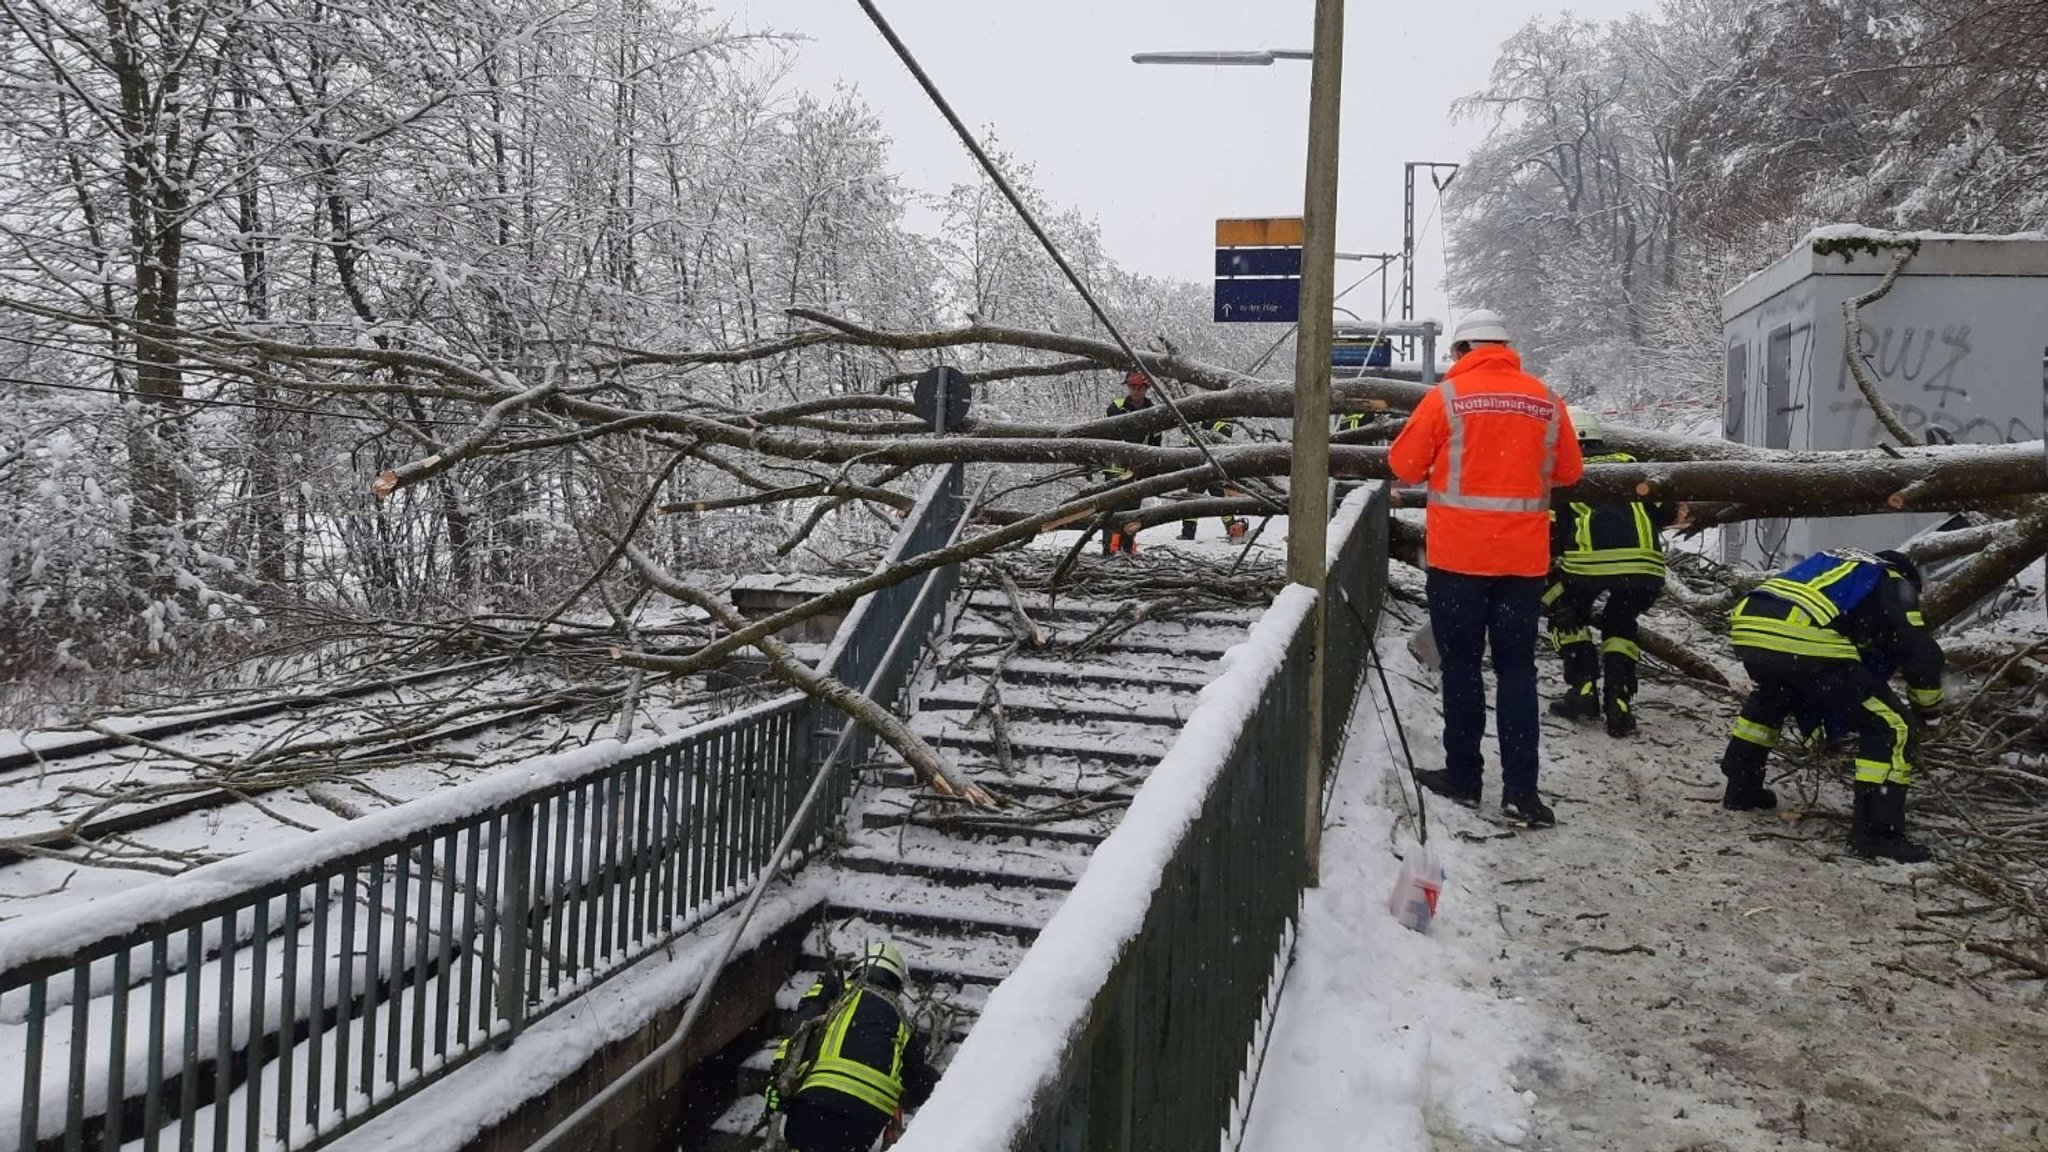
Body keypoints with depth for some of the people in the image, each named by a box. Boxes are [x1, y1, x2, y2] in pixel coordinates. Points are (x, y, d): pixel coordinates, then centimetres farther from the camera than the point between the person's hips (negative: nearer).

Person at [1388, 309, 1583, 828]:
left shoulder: (1446, 396, -6)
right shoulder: (1546, 401, 4)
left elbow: (1404, 464, -3)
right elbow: (1569, 471, 11)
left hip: (1458, 555, -3)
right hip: (1523, 557, 3)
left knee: (1462, 665, 8)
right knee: (1517, 670, 7)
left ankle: (1462, 776, 15)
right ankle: (1520, 790, 4)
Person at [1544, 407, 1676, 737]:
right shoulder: (1629, 464, 29)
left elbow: (1550, 535, 11)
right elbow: (1667, 512, 22)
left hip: (1590, 560, -3)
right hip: (1646, 564, 3)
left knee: (1567, 616, 27)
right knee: (1620, 626, 28)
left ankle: (1584, 691, 17)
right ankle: (1618, 705, 17)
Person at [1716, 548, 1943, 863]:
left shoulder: (1835, 562, 40)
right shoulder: (1894, 584, 23)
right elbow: (1920, 653, 15)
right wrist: (1929, 711, 34)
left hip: (1747, 625, 7)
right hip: (1805, 639, -7)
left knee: (1770, 698, 39)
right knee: (1889, 727, 8)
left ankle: (1742, 789, 41)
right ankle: (1876, 832, 6)